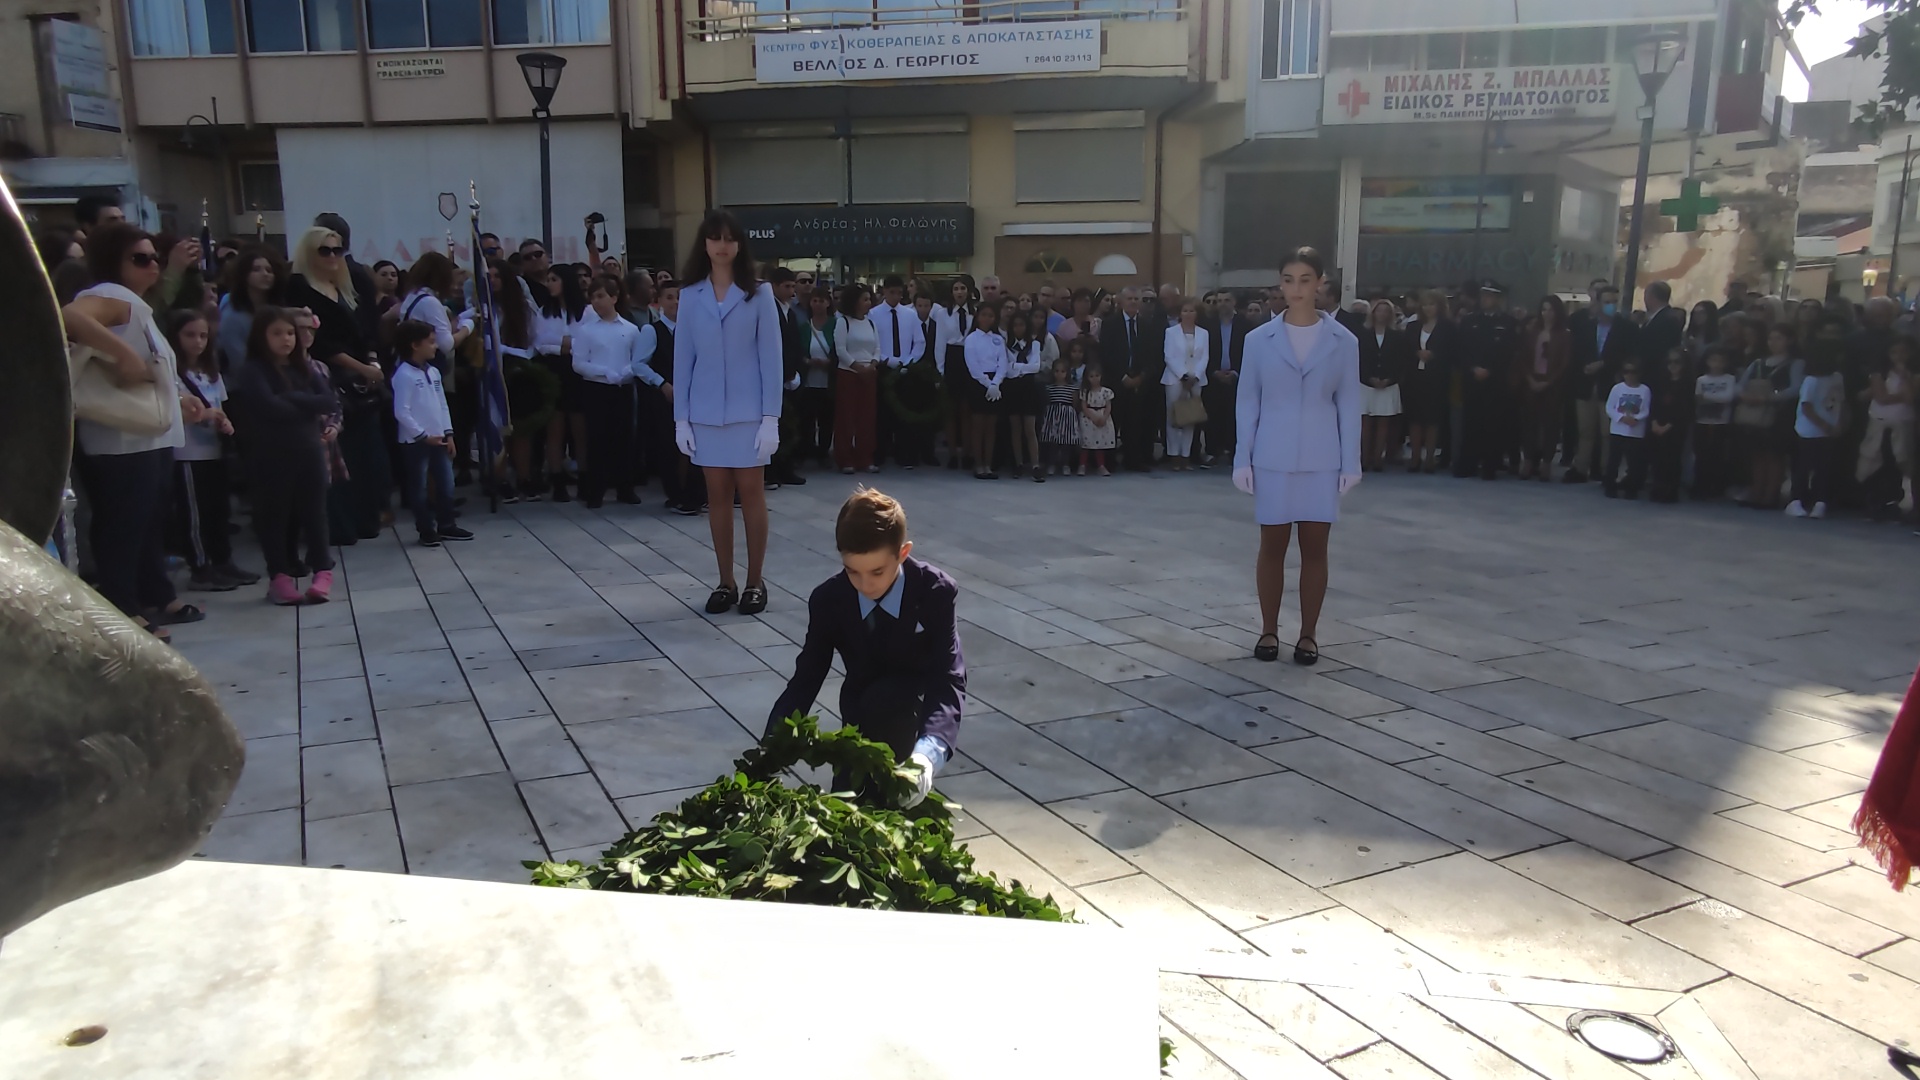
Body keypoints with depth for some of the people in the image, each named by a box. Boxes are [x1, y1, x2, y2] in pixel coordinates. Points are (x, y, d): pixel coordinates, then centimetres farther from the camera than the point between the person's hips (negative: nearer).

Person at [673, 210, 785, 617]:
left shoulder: (758, 294, -2)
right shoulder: (690, 296, 4)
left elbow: (770, 357, -3)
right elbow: (683, 358, 5)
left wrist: (770, 418, -9)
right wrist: (681, 418, 1)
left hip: (748, 410, -2)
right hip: (706, 412, 2)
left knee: (751, 493, 2)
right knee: (718, 496, 7)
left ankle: (755, 583, 11)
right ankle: (726, 583, 15)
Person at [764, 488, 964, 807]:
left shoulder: (936, 593, -26)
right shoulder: (828, 600, -19)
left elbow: (950, 679, -34)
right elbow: (806, 679, -16)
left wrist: (928, 751, -52)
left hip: (917, 707, -3)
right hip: (862, 718, 3)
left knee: (879, 703, -34)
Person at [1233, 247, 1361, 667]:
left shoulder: (1343, 341, 1)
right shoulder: (1259, 339, 1)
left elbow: (1349, 405, 3)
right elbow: (1248, 402, 2)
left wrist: (1350, 463, -2)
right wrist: (1243, 459, -2)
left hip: (1321, 460, 0)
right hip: (1273, 458, 0)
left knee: (1314, 547, 4)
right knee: (1272, 545, 5)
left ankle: (1308, 634, 15)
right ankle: (1268, 631, 17)